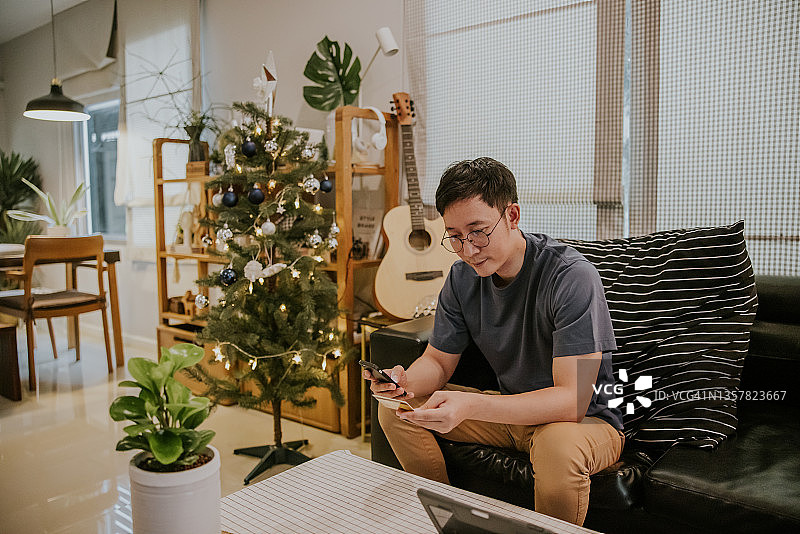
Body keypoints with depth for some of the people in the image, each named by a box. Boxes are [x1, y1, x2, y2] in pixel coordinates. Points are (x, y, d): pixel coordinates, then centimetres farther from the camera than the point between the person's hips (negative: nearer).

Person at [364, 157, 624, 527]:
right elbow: (438, 361, 2)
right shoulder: (462, 277, -6)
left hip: (587, 419, -5)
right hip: (513, 410, 6)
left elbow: (571, 399, -31)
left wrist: (470, 405, -44)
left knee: (558, 445, -40)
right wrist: (405, 382, -23)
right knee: (394, 408, -3)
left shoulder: (572, 277, -26)